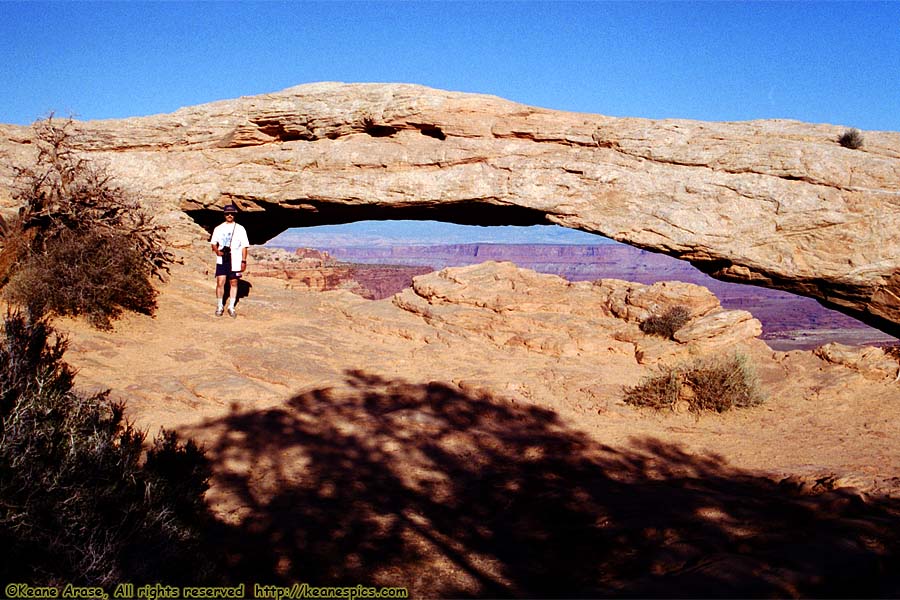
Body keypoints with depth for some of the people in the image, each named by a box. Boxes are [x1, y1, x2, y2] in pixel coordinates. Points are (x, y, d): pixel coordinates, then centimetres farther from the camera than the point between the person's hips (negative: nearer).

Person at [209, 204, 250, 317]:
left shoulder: (240, 229, 3)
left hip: (235, 261, -1)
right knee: (220, 283, -4)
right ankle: (220, 306, 11)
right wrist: (217, 251, -8)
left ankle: (231, 307, 16)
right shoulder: (218, 228, 8)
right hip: (221, 260, 1)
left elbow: (244, 246, 3)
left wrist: (243, 261, -3)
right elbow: (214, 242, 13)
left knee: (234, 283, 6)